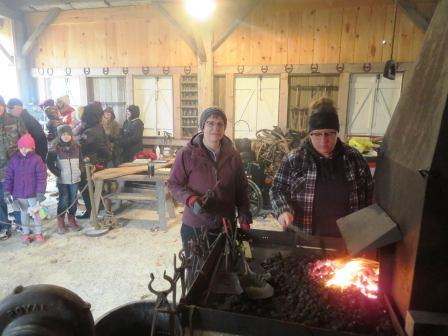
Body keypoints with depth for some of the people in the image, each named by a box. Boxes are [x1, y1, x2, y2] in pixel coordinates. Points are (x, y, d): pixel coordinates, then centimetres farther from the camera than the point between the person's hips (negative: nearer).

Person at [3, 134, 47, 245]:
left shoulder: (37, 159, -10)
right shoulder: (14, 159, 0)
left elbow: (42, 176, -12)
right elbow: (8, 176, 4)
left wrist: (40, 192, -16)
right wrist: (7, 191, -1)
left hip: (33, 193, -3)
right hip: (19, 194, 3)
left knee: (36, 213, 9)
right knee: (23, 213, 16)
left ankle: (38, 233, 23)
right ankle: (25, 233, 30)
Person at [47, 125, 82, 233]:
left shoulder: (76, 147, 4)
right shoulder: (55, 148, -5)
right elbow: (50, 163, -2)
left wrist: (80, 171, 5)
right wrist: (58, 173, -8)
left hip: (75, 179, 3)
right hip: (62, 180, -3)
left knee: (74, 200, 9)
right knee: (63, 201, 0)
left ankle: (72, 220, 24)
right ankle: (61, 223, 14)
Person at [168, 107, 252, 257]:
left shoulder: (233, 155, 0)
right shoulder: (187, 154, -11)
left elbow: (241, 188, 6)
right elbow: (174, 184, -4)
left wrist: (245, 217, 1)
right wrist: (191, 200, -21)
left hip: (227, 226, 3)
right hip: (195, 227, -3)